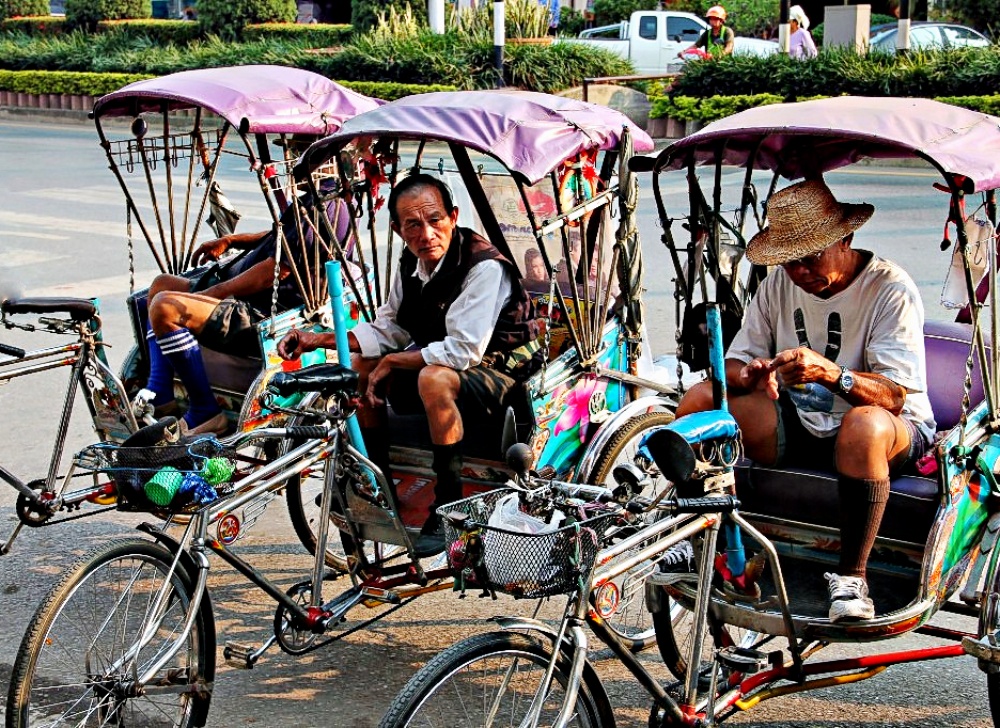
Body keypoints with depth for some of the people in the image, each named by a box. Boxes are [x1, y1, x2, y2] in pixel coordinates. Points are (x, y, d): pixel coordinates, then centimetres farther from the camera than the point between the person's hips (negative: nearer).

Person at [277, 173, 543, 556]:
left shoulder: (485, 266, -26)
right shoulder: (411, 264, -2)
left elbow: (463, 351, -31)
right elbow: (387, 330, 7)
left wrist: (392, 362, -20)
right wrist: (318, 339, -5)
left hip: (501, 367, -8)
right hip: (438, 358, 8)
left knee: (433, 379, -37)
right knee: (358, 366, 1)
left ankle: (448, 507, -22)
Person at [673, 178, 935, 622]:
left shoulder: (890, 289, -14)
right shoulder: (780, 283, 2)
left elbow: (895, 396, -22)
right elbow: (735, 364, 1)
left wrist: (831, 374, -41)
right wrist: (749, 374, -24)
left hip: (894, 435, -4)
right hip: (798, 429, 5)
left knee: (865, 424, -40)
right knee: (701, 397, -15)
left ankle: (851, 577, -26)